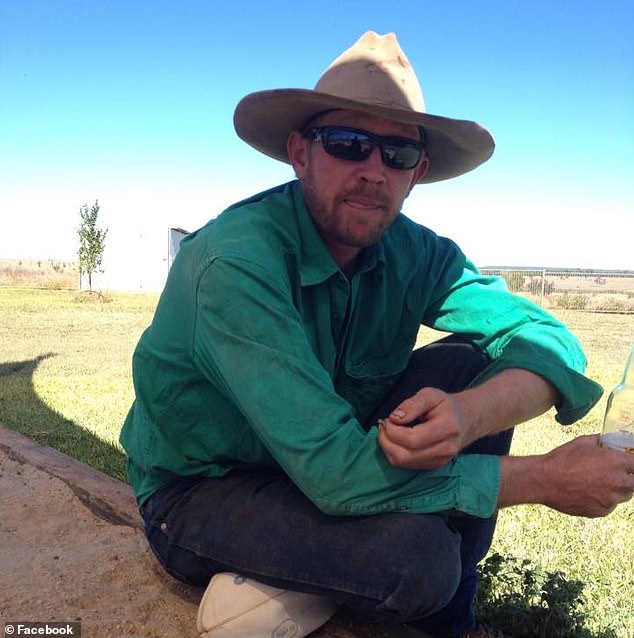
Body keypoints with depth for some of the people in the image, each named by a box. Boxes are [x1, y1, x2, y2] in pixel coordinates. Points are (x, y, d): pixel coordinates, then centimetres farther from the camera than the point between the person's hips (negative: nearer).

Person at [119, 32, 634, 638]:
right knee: (418, 551, -31)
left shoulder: (414, 253, -9)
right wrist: (545, 477, -25)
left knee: (469, 363, -12)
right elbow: (334, 470, -34)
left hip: (323, 466, 6)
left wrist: (468, 414, -34)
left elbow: (547, 337, -11)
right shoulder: (237, 261, -29)